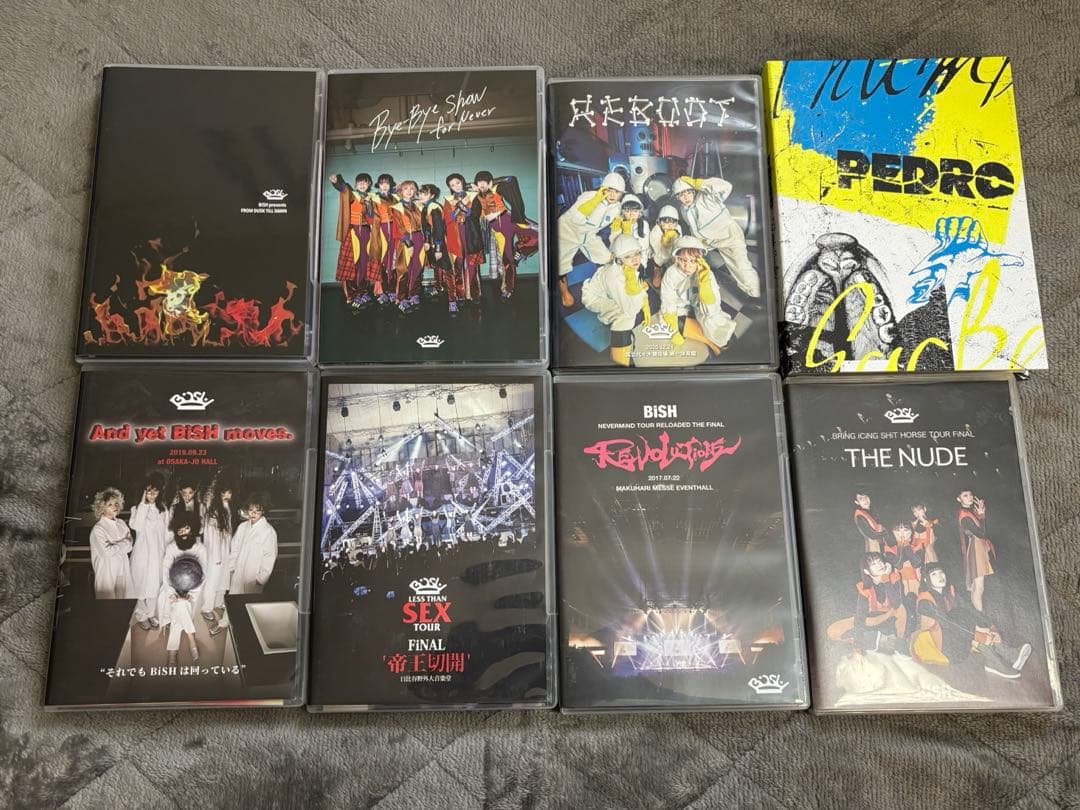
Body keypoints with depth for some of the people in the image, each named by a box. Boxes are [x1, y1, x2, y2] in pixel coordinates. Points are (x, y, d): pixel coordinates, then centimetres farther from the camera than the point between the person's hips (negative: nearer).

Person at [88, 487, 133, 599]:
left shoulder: (121, 524, 8)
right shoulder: (98, 529, -10)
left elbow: (129, 547, 6)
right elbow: (107, 552, -17)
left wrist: (114, 546, -11)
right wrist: (124, 543, -7)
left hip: (123, 571, 5)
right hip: (107, 573, -5)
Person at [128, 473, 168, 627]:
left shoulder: (162, 509, 4)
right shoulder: (138, 508, -6)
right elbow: (137, 526, -24)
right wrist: (143, 504, -21)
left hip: (158, 553, 3)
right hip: (143, 553, -3)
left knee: (155, 586, 10)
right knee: (144, 586, 3)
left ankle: (151, 613, 25)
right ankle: (141, 615, 20)